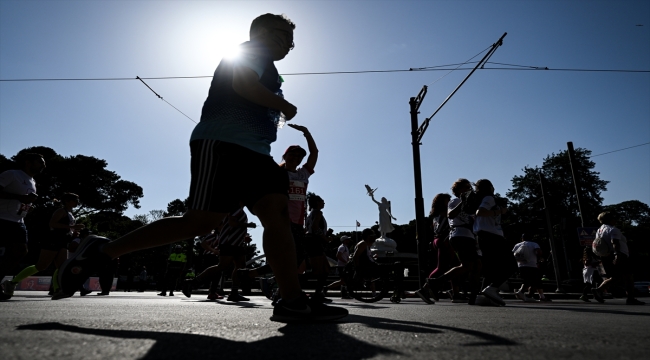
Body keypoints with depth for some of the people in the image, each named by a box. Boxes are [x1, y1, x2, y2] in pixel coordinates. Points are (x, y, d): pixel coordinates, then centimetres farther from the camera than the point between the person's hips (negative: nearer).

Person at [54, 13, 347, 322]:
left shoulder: (265, 68, 34)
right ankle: (103, 250, -1)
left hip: (252, 151, 10)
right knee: (200, 222, -16)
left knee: (278, 216, -8)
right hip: (223, 144, -10)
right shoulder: (255, 50, 6)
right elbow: (243, 84, -15)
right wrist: (285, 106, -4)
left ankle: (292, 301, -14)